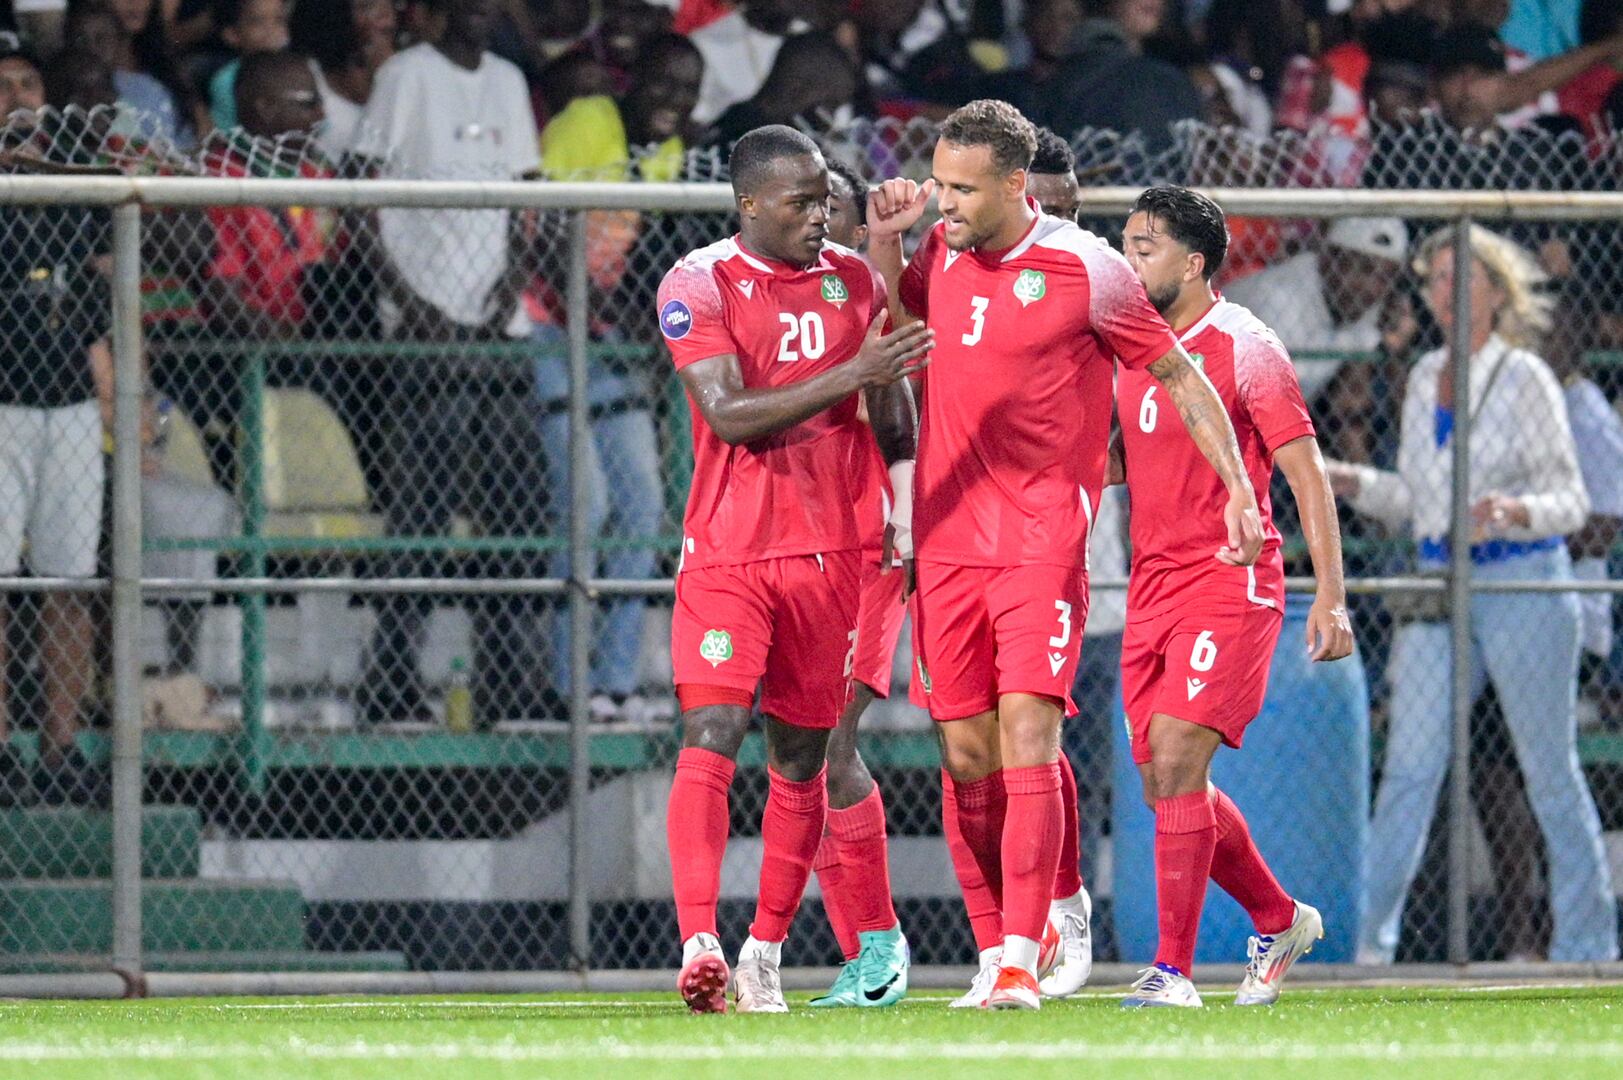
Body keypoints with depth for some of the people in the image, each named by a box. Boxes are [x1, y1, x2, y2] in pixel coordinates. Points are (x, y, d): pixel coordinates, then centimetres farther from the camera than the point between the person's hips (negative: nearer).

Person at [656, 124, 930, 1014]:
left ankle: (766, 954, 17)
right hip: (727, 550, -5)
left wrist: (906, 499, 13)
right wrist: (848, 376, -25)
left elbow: (889, 408, 21)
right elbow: (730, 414, -18)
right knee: (712, 736, -17)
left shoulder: (851, 278, 8)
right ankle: (699, 943, -25)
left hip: (830, 554, 5)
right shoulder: (698, 285, -7)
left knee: (800, 756, 8)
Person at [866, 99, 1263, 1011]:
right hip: (948, 540, 5)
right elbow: (893, 323, 28)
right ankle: (1004, 939, 17)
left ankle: (1023, 962, -18)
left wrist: (1239, 487, -2)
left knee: (1027, 737, -15)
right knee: (967, 754, 4)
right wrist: (883, 241, 10)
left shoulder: (1086, 270, -8)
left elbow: (1180, 375, 1)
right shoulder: (941, 254, 7)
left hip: (1042, 540, -5)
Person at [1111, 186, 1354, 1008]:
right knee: (1164, 780, 7)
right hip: (1151, 588, 7)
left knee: (1177, 755, -18)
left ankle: (1174, 969, -15)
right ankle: (1280, 920, 29)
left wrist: (1331, 595, -12)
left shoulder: (1244, 347, -7)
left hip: (1231, 580, -7)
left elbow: (1306, 473, -8)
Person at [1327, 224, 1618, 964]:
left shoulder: (1525, 379, -5)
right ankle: (1369, 941, -6)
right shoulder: (1424, 379, 12)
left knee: (1550, 772, 1)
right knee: (1409, 765, -4)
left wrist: (1516, 511, -25)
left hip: (1523, 584, -5)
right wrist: (1353, 484, 2)